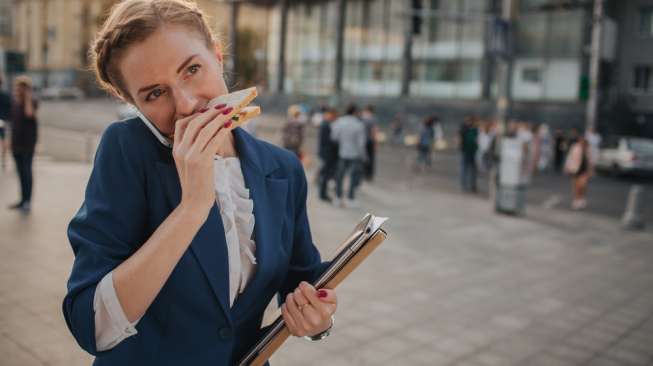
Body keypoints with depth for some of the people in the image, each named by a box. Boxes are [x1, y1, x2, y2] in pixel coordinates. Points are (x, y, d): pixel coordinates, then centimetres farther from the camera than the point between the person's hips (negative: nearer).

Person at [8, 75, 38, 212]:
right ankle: (23, 200, 20)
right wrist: (11, 141, 17)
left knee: (26, 171, -4)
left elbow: (29, 113, -32)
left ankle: (28, 201, 1)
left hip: (27, 143, -7)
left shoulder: (32, 102, -10)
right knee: (20, 172, 11)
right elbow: (12, 121, 19)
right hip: (16, 143, 7)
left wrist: (28, 98, -20)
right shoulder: (14, 103, 10)